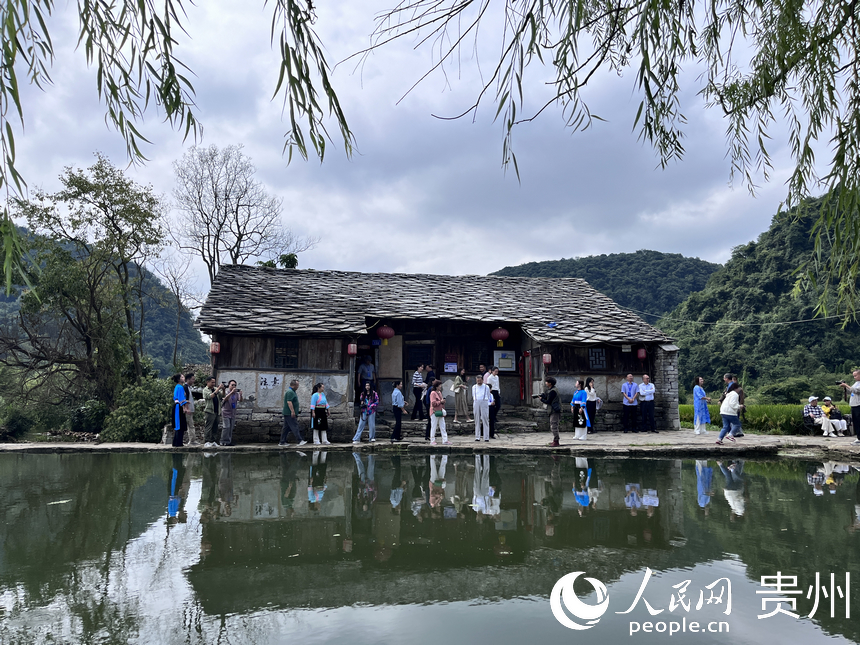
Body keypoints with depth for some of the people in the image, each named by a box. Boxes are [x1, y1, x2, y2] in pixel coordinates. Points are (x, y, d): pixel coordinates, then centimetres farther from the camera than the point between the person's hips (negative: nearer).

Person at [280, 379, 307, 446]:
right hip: (289, 413, -11)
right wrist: (292, 411, -26)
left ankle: (282, 442, 12)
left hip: (288, 413, 11)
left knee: (286, 428, 10)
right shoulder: (290, 392, -15)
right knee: (295, 427, -11)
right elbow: (289, 402, -23)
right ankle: (300, 441, -13)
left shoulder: (292, 391, 20)